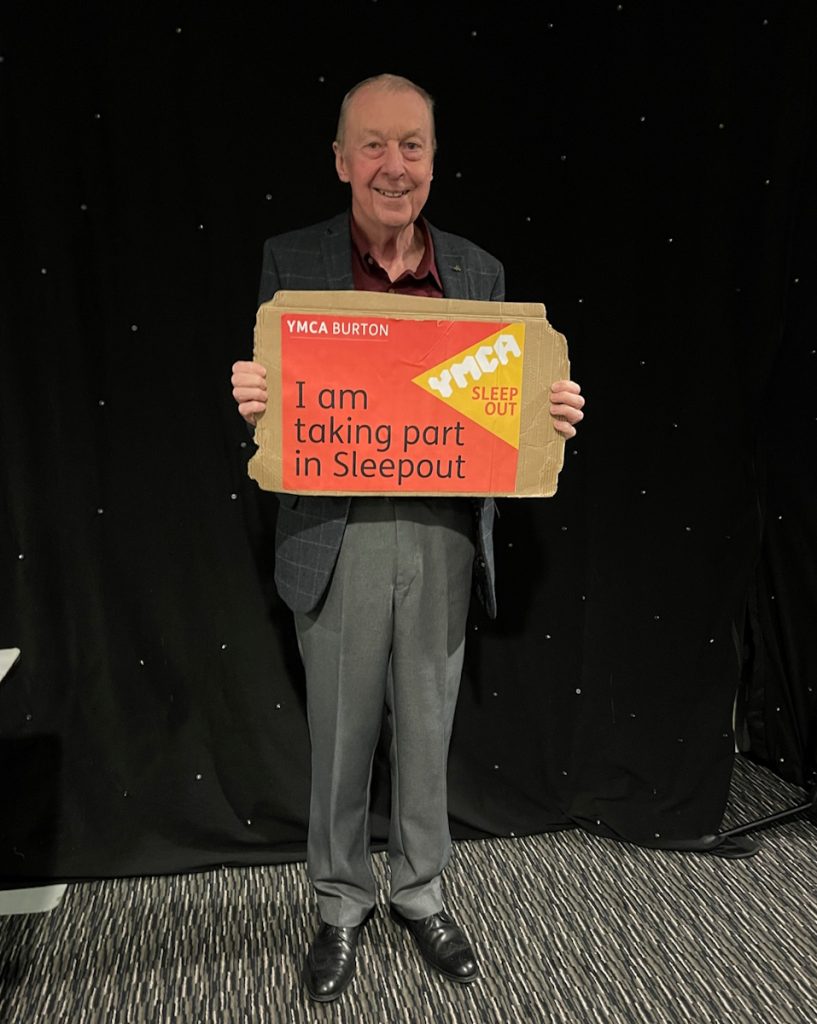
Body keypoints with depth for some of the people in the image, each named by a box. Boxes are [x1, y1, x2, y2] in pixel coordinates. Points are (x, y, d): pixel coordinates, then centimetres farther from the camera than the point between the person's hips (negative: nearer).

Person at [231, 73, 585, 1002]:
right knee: (339, 736, 13)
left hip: (445, 537, 2)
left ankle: (420, 891, 42)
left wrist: (553, 412, -12)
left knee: (426, 732, 17)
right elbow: (267, 394, 1)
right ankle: (341, 901, 39)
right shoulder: (290, 260, 0)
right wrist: (252, 397, -22)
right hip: (337, 538, -1)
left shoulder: (479, 270, 6)